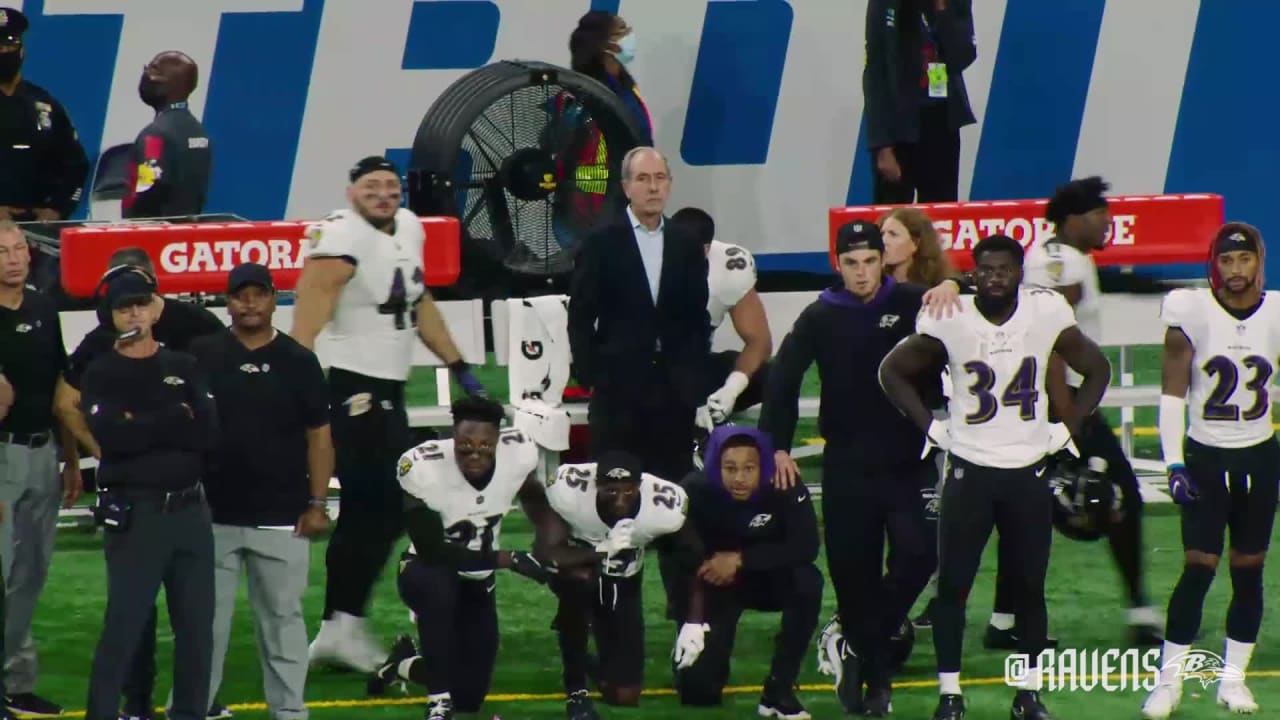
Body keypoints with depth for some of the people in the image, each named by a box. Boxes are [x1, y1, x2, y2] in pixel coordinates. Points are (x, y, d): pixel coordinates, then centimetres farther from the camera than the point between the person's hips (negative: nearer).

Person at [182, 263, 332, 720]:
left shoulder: (298, 361, 3)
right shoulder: (202, 356, 3)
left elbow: (318, 436, 5)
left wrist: (317, 504, -1)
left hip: (282, 519, 0)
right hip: (213, 515, 0)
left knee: (282, 618, 5)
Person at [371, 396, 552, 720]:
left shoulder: (520, 453, -19)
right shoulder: (424, 468, -31)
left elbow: (533, 499, 6)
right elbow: (431, 551, -28)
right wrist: (509, 559, -31)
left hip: (478, 579, 5)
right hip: (426, 572, -5)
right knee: (438, 586, -42)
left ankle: (403, 664, 37)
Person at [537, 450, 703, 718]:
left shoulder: (666, 504, -29)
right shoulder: (569, 488, -34)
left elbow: (693, 561, -13)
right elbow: (546, 552, -36)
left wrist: (694, 623, -19)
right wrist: (601, 551, -49)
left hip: (623, 584, 2)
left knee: (624, 696, -5)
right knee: (579, 579, -39)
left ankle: (601, 669, 34)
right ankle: (576, 689, -17)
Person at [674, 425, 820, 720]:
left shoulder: (785, 489, -24)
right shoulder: (697, 491, -24)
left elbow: (806, 547, -28)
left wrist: (740, 560, -30)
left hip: (769, 580, 1)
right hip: (714, 586, -1)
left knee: (808, 582, -34)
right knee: (697, 690, -15)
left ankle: (779, 687, -18)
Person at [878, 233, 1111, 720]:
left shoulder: (1047, 313, -7)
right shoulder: (950, 318, -10)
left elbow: (1097, 370, 8)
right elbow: (892, 372, 2)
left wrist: (1067, 429, 1)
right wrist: (931, 428, -4)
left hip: (1028, 470, 1)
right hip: (969, 469, -1)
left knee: (1030, 586, 7)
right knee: (952, 585, -1)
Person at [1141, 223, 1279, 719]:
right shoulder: (1191, 311, -11)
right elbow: (1172, 393, -8)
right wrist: (1174, 464, -13)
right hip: (1205, 455, -3)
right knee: (1198, 568, -9)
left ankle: (1233, 678, 14)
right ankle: (1169, 680, -1)